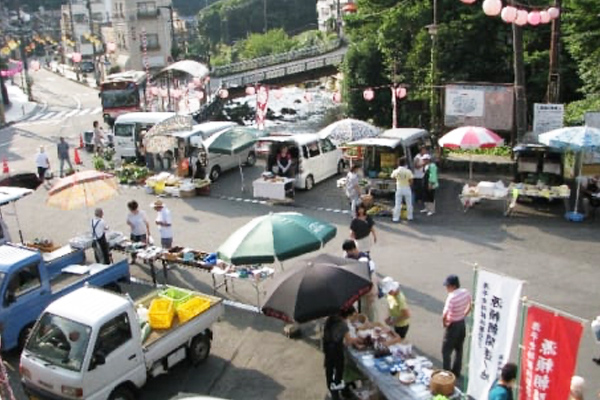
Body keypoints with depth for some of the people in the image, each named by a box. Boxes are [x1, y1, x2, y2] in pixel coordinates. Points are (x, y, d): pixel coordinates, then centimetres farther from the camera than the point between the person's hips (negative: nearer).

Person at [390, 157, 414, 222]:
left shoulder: (396, 171, -9)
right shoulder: (408, 171, -14)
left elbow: (392, 177, 11)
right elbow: (411, 181, -10)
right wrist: (408, 184, 10)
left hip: (399, 189, 1)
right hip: (407, 188, 0)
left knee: (398, 204, 4)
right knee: (409, 204, 13)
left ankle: (396, 218, 3)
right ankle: (410, 217, 21)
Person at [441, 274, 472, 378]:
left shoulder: (452, 297, -30)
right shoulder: (466, 292, -6)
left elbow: (444, 315, -35)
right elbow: (471, 306, 12)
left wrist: (444, 323, -16)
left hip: (453, 326, -8)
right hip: (462, 324, 8)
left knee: (446, 351, 8)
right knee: (459, 349, 21)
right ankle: (456, 372, 34)